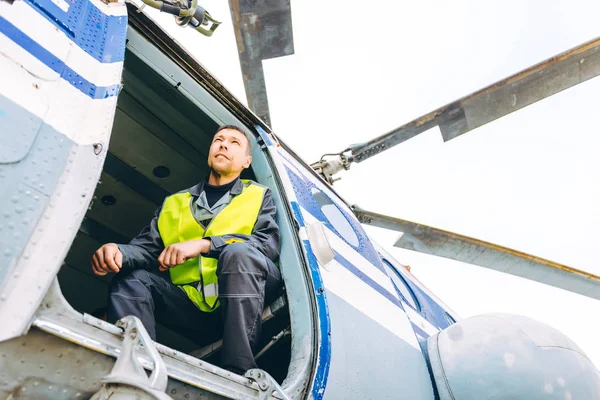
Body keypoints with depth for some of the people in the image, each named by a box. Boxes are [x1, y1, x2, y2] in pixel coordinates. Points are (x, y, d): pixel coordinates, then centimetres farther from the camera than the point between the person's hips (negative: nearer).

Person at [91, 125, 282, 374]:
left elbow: (270, 244, -8)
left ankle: (238, 375, -34)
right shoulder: (175, 202, 19)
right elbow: (148, 246, 8)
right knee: (133, 278, -13)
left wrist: (204, 244, -21)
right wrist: (119, 252, -17)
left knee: (238, 253, -30)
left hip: (247, 300, -3)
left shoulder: (259, 196, 10)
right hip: (194, 308, 3)